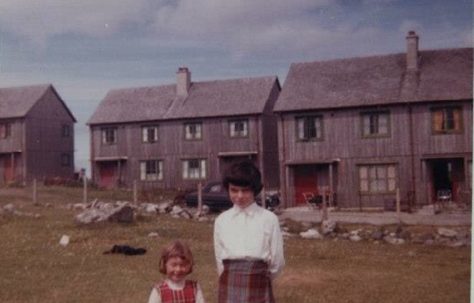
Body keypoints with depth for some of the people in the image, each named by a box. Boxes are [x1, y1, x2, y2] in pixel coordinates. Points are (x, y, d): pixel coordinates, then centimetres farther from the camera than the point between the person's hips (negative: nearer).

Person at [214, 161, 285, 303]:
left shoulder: (269, 219, -3)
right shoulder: (222, 220, 5)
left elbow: (277, 261, 2)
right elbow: (220, 261, 11)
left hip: (258, 289, -2)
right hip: (230, 288, 2)